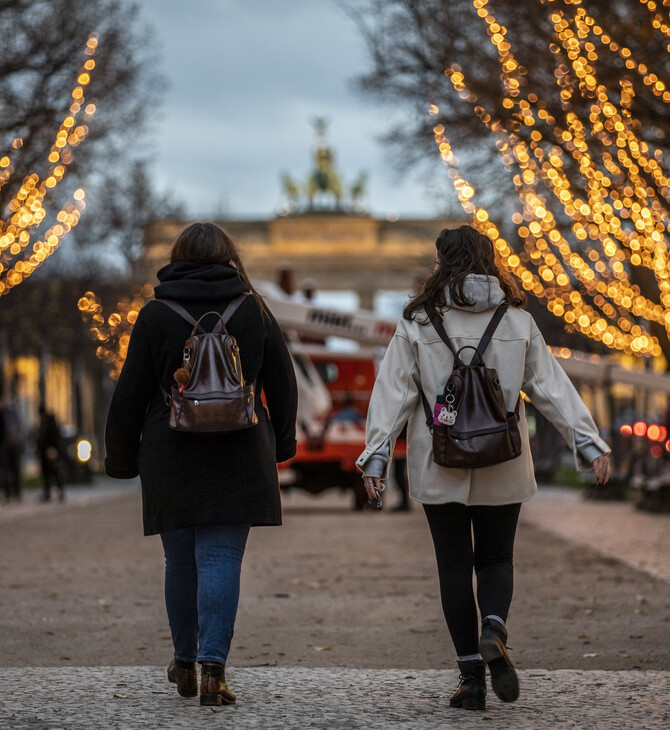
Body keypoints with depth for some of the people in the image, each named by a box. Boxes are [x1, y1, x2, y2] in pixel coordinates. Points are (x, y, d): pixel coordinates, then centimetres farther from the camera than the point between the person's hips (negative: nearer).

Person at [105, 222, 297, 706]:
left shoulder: (156, 315, -2)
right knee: (222, 559, -2)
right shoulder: (254, 311, 3)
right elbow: (283, 387, 10)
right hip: (239, 457, 0)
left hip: (171, 456, 0)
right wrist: (280, 444, 24)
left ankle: (185, 666, 25)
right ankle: (213, 667, -14)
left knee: (181, 562, 13)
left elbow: (130, 394, 0)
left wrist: (122, 458, 11)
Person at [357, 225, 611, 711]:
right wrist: (590, 443, 4)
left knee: (455, 566, 7)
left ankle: (472, 676, 4)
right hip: (503, 470, 1)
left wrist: (376, 456, -3)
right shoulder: (518, 322, 0)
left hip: (439, 470, -1)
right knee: (496, 558, 14)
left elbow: (394, 394, -5)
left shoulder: (418, 324, -4)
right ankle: (494, 631, -16)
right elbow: (552, 388, 0)